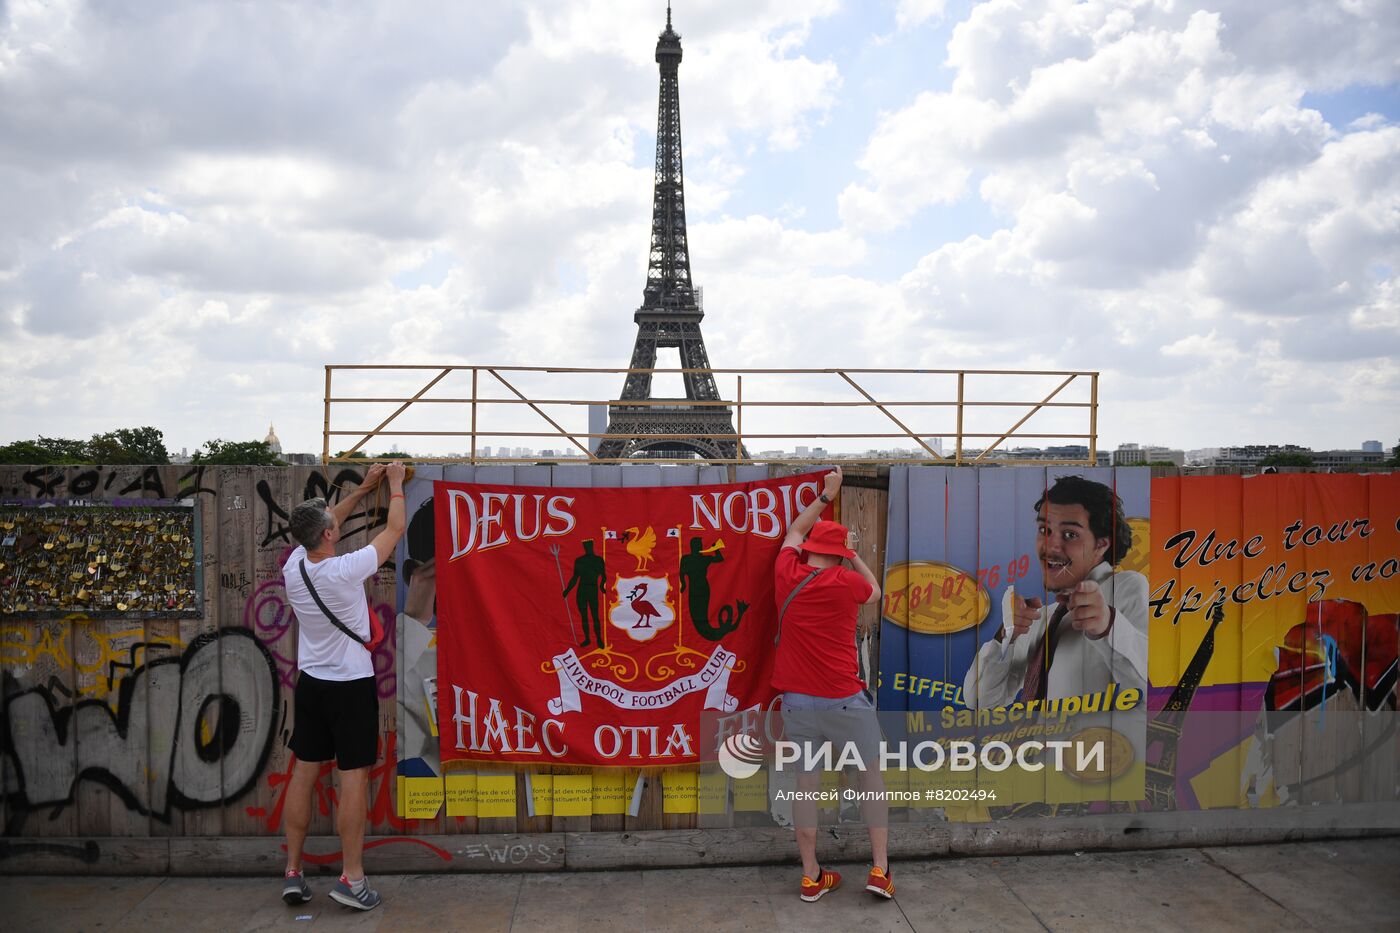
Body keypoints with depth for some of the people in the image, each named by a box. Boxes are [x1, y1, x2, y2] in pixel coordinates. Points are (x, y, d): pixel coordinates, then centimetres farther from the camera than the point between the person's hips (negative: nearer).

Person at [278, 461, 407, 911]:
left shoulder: (293, 566, -5)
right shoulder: (346, 570, -21)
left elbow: (323, 523, 15)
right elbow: (395, 529, -8)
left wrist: (363, 488, 21)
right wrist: (395, 484, 7)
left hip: (310, 683, 6)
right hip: (351, 685, -6)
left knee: (303, 773, 11)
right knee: (354, 779, -2)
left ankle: (293, 872, 18)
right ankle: (352, 878, 2)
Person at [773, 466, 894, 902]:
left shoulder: (787, 575, 0)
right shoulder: (847, 583, -7)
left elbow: (794, 531, 20)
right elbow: (874, 593, 17)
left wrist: (826, 495, 25)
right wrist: (855, 556, 28)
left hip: (797, 701, 3)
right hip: (845, 701, -3)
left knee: (807, 782, 9)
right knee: (871, 776, 12)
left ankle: (811, 877, 15)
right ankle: (880, 869, 14)